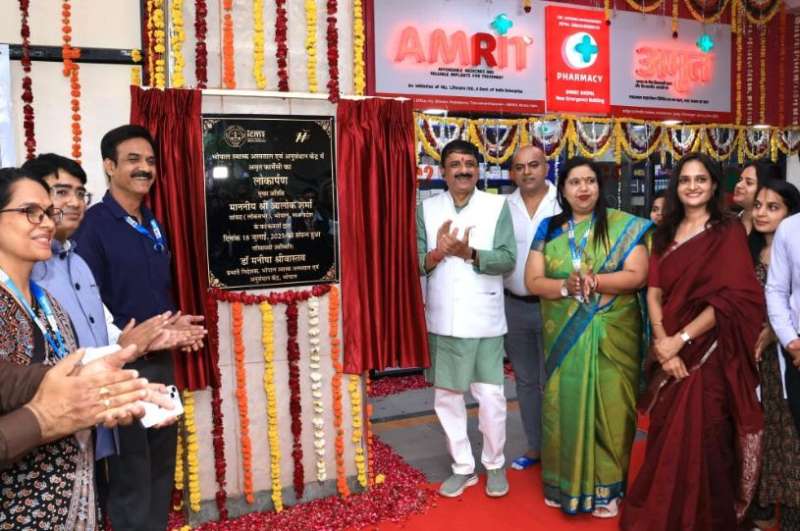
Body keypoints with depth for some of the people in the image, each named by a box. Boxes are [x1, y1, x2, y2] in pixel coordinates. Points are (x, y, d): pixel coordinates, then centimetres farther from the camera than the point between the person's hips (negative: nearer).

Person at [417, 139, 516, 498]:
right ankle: (463, 467, 29)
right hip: (442, 320, 3)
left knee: (491, 396, 3)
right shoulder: (426, 209, 4)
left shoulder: (497, 206, -1)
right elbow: (414, 263, -2)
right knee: (446, 397, 11)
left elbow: (508, 259, -10)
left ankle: (494, 464, 27)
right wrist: (436, 254, -22)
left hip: (484, 319, -2)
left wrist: (470, 253, -24)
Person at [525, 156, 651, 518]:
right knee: (565, 406, 6)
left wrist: (593, 280, -21)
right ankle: (564, 482, 23)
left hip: (612, 336, -1)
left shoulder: (624, 226, -1)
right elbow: (533, 281, 0)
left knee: (608, 408, 4)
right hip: (563, 337, 2)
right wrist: (566, 286, -18)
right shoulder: (549, 229, 5)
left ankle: (606, 488, 21)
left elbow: (637, 275, -9)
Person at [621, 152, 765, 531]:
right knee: (666, 441, 11)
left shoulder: (729, 231, -3)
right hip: (669, 352, 4)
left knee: (702, 440, 2)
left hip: (709, 352, -4)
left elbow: (732, 298, -12)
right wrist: (663, 344, -12)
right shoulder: (664, 234, 11)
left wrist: (681, 339, -16)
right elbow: (654, 293, 2)